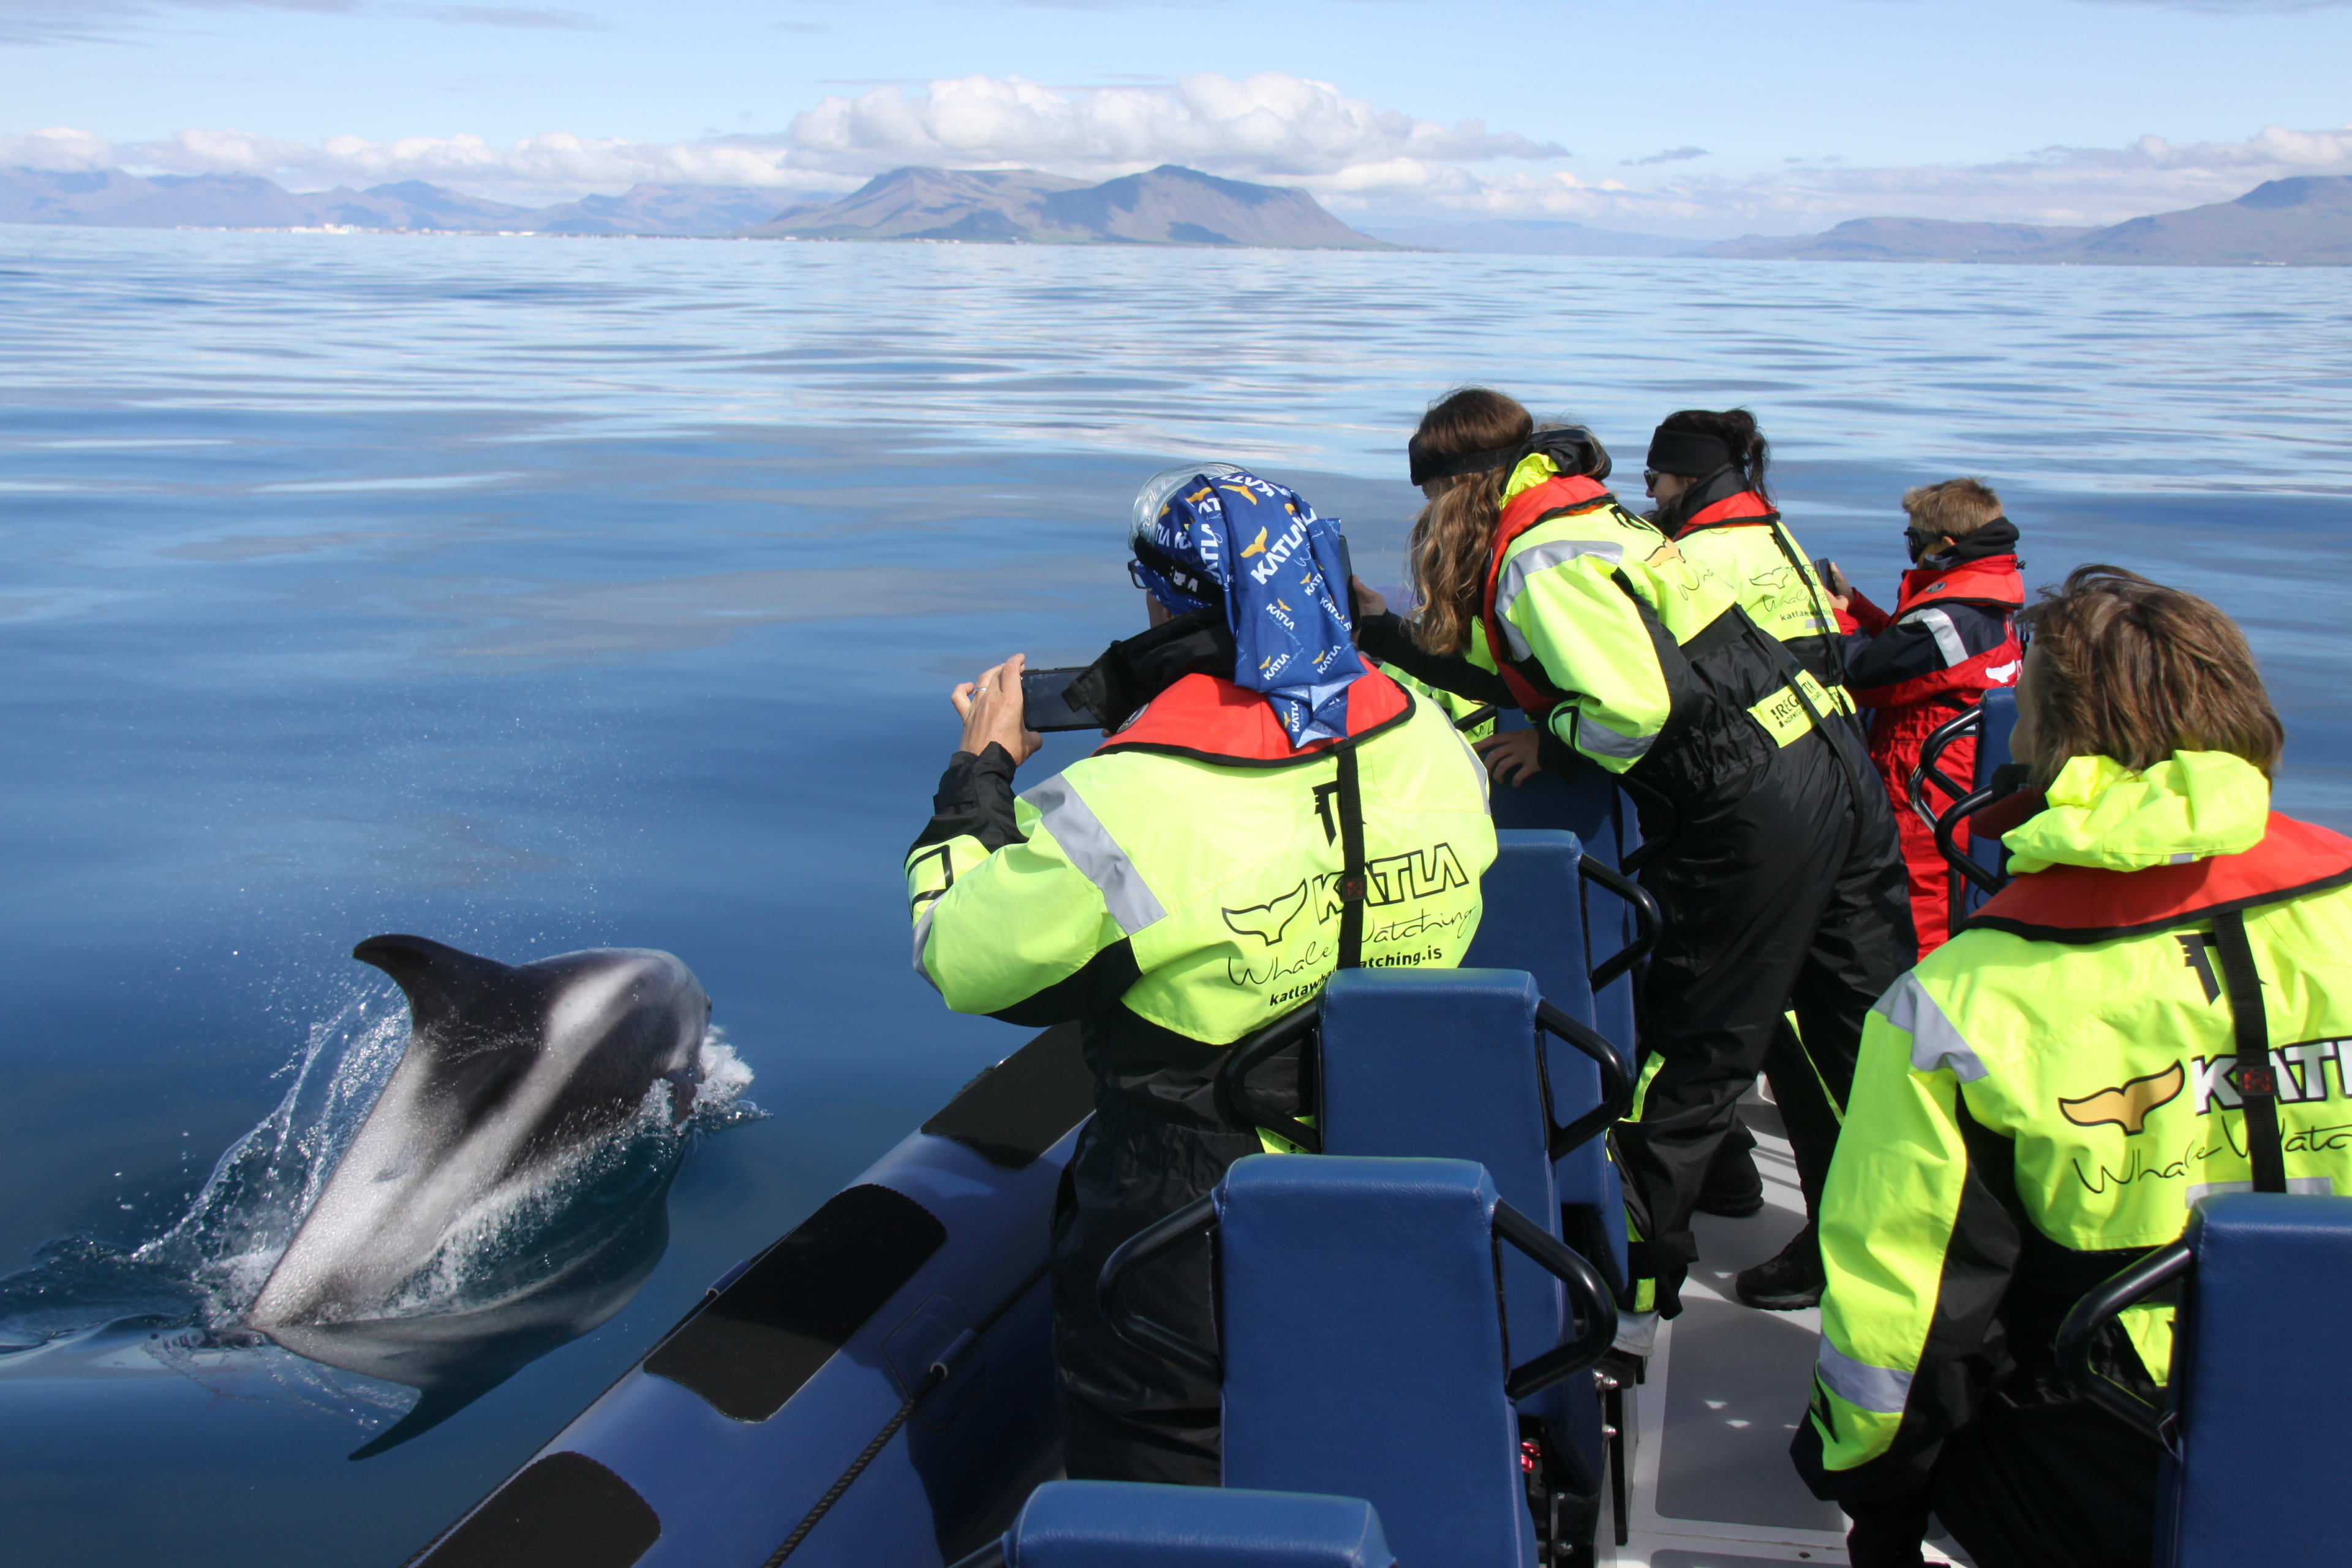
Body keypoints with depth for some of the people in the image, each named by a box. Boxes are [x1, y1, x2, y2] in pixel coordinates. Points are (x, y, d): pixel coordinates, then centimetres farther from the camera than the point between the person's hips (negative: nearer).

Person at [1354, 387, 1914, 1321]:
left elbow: (1635, 704, -23)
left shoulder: (1540, 559, -12)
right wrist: (1385, 633, 26)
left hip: (1751, 815, -9)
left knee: (1690, 1055, 4)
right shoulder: (1592, 517, 18)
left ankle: (1630, 1281, 17)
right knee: (1849, 1031, 17)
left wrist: (1550, 746, -5)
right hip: (1830, 765, 9)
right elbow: (1535, 665, 25)